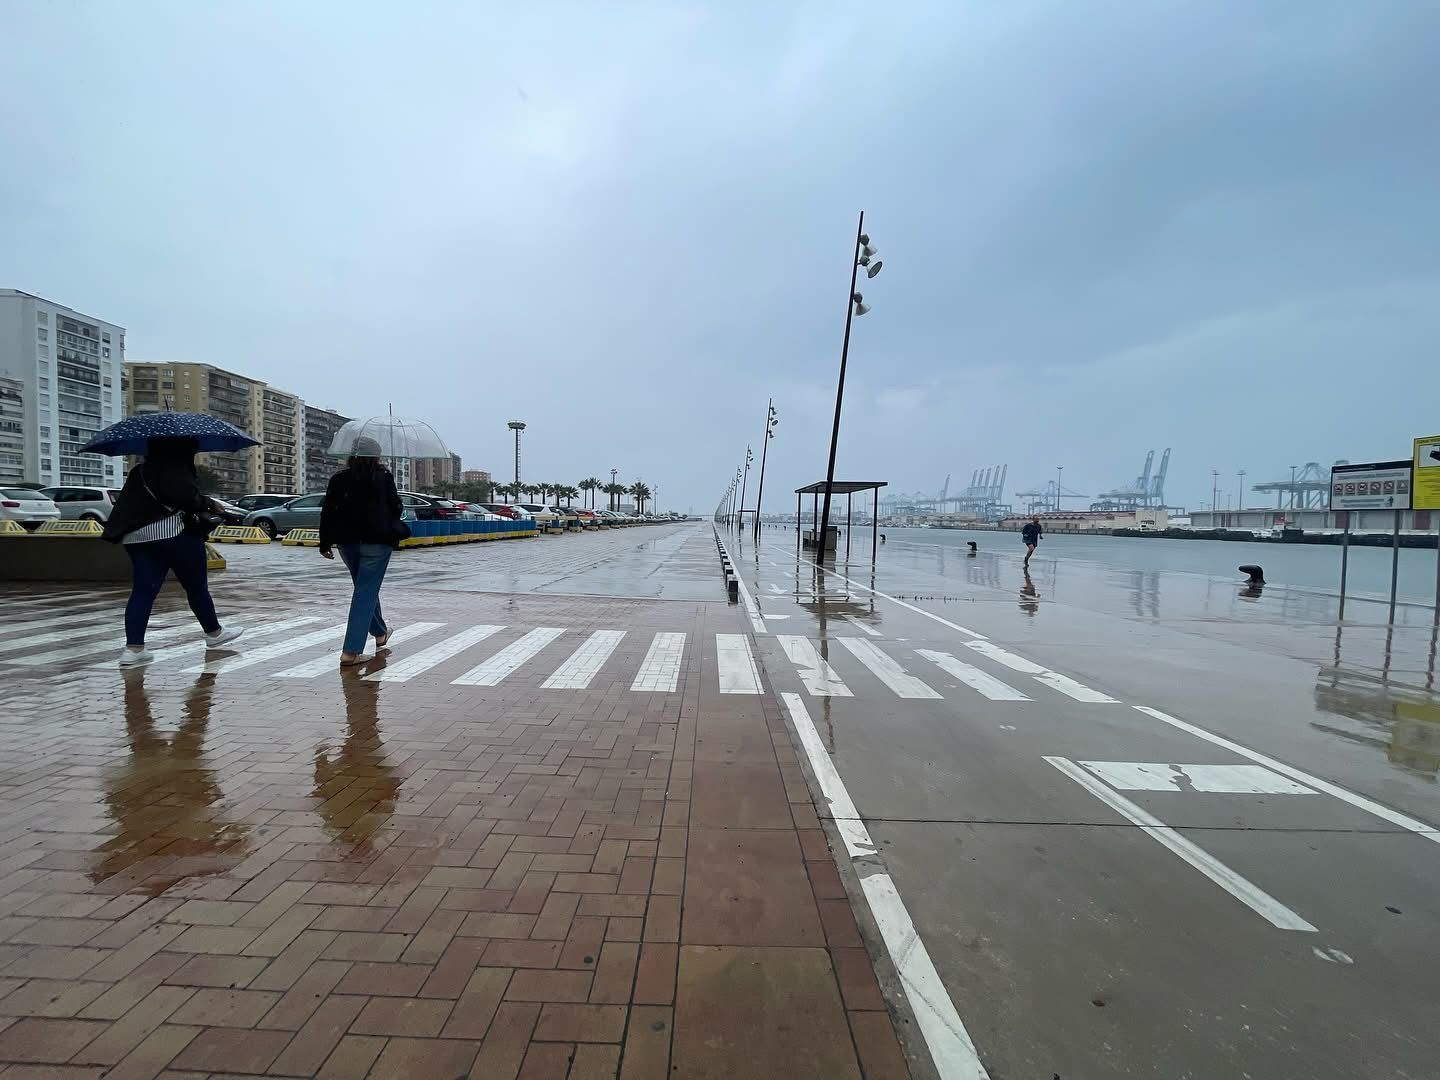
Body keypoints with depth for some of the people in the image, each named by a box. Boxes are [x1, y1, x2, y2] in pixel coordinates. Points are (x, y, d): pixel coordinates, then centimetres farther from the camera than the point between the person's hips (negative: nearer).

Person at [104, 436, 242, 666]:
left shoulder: (140, 471, 19)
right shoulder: (177, 466, -8)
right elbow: (183, 494, -23)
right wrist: (207, 504, -8)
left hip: (135, 535, 8)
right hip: (172, 532, -8)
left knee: (142, 590, 5)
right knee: (196, 586, 6)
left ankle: (133, 648, -3)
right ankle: (214, 633, 20)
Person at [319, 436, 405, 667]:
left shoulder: (339, 479, 3)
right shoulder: (383, 477, -6)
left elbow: (327, 512, 3)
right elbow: (396, 508, -2)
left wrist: (325, 543, 10)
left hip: (347, 542, 5)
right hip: (376, 541, -5)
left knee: (366, 588, 22)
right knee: (366, 592, -4)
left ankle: (380, 632, 39)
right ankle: (351, 652, -7)